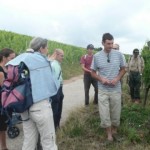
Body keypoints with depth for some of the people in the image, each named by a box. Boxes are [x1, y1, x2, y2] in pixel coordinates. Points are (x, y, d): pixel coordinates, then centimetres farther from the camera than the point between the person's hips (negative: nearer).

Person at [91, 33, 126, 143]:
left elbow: (123, 69, 7)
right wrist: (101, 79, -15)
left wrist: (117, 78, -12)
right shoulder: (96, 56, -5)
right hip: (103, 90, 0)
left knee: (116, 113, 13)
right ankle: (109, 135, 26)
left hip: (116, 90, 1)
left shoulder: (118, 54, -4)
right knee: (104, 115, 4)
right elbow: (93, 73, 4)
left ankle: (114, 131, 39)